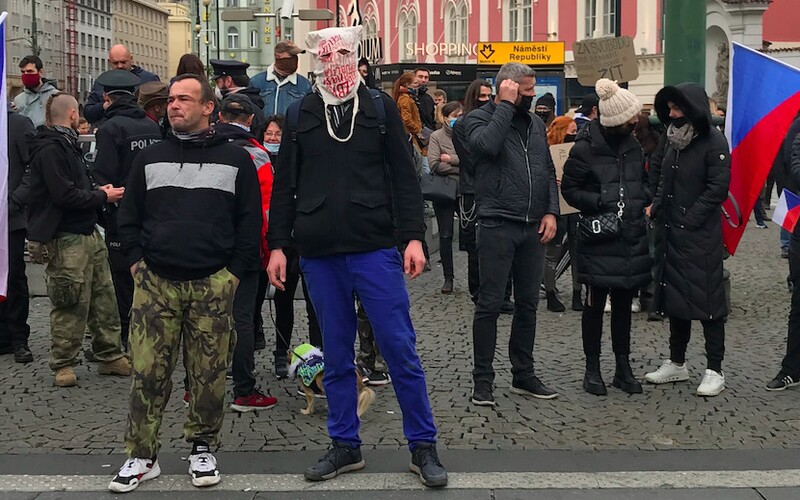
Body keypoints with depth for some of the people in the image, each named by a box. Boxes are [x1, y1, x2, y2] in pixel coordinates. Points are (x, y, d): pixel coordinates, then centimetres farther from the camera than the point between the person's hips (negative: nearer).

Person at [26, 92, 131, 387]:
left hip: (88, 233, 10)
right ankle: (63, 364, 8)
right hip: (67, 238, -10)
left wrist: (98, 192, 4)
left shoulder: (68, 144, 19)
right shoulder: (50, 149, -13)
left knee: (103, 297, 11)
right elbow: (64, 195, -21)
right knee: (71, 303, -4)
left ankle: (110, 356, 20)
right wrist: (102, 197, -10)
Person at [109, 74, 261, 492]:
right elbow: (128, 217, 15)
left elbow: (250, 221, 5)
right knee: (148, 372, 0)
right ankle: (141, 456, 9)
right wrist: (137, 263, 3)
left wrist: (234, 273, -2)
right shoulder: (149, 159, 12)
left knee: (209, 374, 3)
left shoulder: (235, 159, 6)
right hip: (155, 283, 2)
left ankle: (202, 448, 20)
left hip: (213, 285, -1)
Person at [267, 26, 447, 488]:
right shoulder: (300, 115, 9)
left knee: (401, 350, -2)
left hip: (376, 249, -2)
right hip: (320, 254, 2)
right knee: (337, 356, 10)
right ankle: (346, 446, 22)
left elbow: (404, 177, 2)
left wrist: (413, 237, -7)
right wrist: (278, 245, 6)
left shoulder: (381, 108, 4)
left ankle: (423, 446, 10)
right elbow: (285, 185, 12)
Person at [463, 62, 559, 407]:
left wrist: (551, 211, 5)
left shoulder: (535, 122, 16)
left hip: (534, 227, 6)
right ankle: (483, 379, 6)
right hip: (497, 226, -6)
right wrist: (506, 104, -15)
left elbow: (548, 170, 17)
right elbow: (487, 145, -25)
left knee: (528, 303, 11)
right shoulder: (480, 118, -2)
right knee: (490, 304, -2)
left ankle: (523, 375, 22)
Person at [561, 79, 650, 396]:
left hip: (632, 238, 5)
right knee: (595, 303, 3)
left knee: (623, 302, 12)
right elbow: (569, 188, -5)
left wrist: (644, 200, 1)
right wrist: (601, 203, -16)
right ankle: (592, 368, 14)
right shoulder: (586, 148, -9)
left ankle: (623, 367, 20)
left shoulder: (633, 146, 8)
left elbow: (644, 180, 21)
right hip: (599, 239, -5)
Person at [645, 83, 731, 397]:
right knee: (674, 298, 14)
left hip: (701, 236, -8)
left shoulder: (713, 141, -10)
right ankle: (677, 363, 26)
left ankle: (714, 370, 6)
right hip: (671, 233, 8)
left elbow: (718, 188, -15)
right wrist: (656, 209, 6)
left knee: (707, 300, -2)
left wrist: (689, 219, -16)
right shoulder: (674, 140, 13)